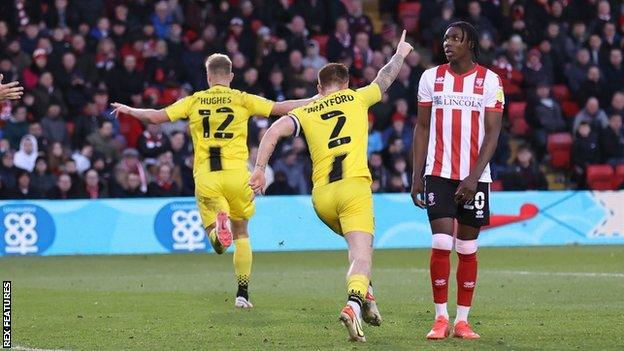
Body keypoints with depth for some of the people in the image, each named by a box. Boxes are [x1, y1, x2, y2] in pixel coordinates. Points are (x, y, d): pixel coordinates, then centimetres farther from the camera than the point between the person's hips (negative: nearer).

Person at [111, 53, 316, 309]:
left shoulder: (194, 101, 8)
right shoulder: (243, 100, 5)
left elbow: (155, 116, 5)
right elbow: (281, 108, 4)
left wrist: (128, 110, 23)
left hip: (205, 176, 0)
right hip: (236, 173, 0)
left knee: (218, 243, 3)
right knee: (242, 234, 18)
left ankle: (218, 225, -34)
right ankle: (243, 293, 13)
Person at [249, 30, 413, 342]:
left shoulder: (305, 112, 15)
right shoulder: (356, 98, 14)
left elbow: (274, 131, -3)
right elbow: (384, 79, 31)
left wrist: (259, 170, -4)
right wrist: (400, 54, 49)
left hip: (321, 196, 3)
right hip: (354, 187, -3)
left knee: (358, 245, 31)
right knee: (361, 252, -15)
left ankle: (365, 294, 19)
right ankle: (354, 301, -40)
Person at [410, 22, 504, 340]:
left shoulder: (490, 81, 0)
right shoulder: (431, 77, 6)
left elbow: (492, 134, -4)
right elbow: (422, 128, 9)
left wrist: (474, 177, -14)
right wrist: (416, 176, 3)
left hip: (474, 177, 0)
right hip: (438, 174, 0)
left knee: (467, 249, 5)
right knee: (441, 244, -10)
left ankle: (462, 320, 11)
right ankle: (440, 319, -3)